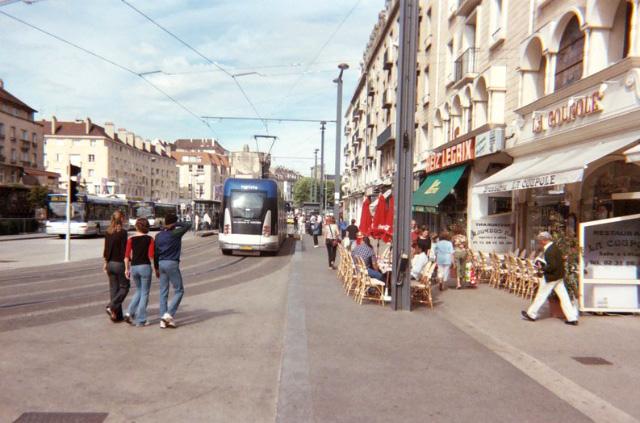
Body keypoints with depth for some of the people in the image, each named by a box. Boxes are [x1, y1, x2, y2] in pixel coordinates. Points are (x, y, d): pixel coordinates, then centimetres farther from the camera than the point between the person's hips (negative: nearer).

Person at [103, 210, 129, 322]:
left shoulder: (108, 232, 5)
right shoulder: (122, 232, -14)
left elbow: (106, 249, 11)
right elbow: (124, 251, -15)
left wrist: (106, 262, 19)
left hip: (110, 263, 7)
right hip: (119, 263, -6)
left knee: (114, 289, 11)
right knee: (124, 287, 8)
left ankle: (116, 315, 14)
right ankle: (112, 306, -9)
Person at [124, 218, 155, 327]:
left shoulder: (131, 239, 3)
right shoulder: (149, 239, -4)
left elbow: (127, 256, 1)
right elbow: (151, 256, -11)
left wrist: (127, 269, 11)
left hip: (133, 267, 4)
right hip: (145, 267, -4)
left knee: (139, 291, 23)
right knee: (145, 293, 6)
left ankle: (130, 313, 10)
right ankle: (140, 320, 7)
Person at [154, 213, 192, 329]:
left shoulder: (158, 236, 9)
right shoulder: (175, 234, -9)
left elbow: (155, 253, 12)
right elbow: (188, 225, -3)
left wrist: (156, 268, 20)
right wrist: (177, 224, 0)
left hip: (161, 264, 6)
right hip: (172, 264, -6)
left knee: (163, 292, 9)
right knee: (179, 291, 4)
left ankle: (163, 320, 10)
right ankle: (169, 315, -8)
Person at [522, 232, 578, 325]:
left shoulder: (549, 251, -22)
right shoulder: (555, 247, 8)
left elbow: (552, 266, -27)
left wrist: (542, 268, -13)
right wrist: (543, 264, 11)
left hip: (551, 277, -9)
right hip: (559, 276, 9)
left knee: (541, 296, 5)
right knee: (563, 296, 9)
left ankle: (531, 314, 18)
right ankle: (572, 318, 9)